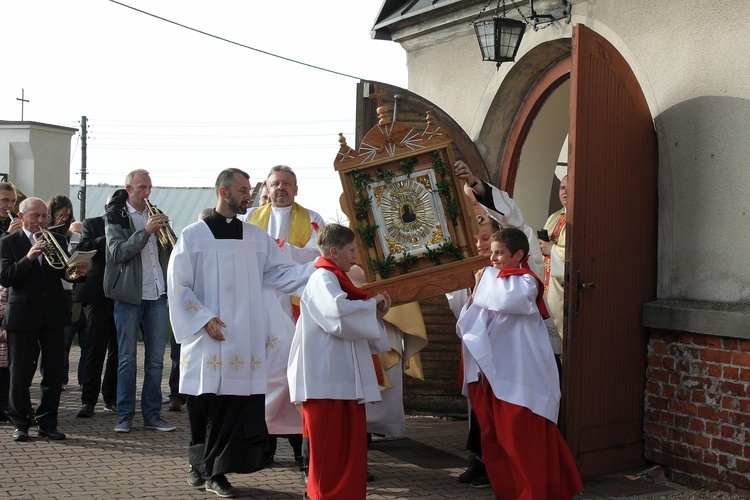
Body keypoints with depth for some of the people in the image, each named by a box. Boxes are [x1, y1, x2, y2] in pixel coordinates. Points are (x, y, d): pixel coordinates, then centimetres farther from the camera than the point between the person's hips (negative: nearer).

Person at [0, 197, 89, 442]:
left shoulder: (57, 240, 12)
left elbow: (65, 273, 8)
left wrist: (78, 271, -15)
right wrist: (28, 258, -22)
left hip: (53, 314, 3)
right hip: (22, 316, -3)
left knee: (54, 372, 4)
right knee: (21, 373, 3)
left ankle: (47, 422, 13)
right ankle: (20, 424, 15)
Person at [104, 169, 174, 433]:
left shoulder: (155, 214, 15)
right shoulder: (115, 217, -1)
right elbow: (117, 252, -15)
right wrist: (146, 231, -22)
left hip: (157, 295, 5)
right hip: (129, 295, -5)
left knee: (156, 359, 6)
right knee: (127, 359, 1)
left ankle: (152, 414, 14)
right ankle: (125, 415, 9)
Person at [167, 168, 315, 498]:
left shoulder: (257, 237, 11)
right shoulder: (193, 235, 1)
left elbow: (282, 272, 6)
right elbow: (178, 285, -1)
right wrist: (204, 318, -10)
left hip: (245, 339, 3)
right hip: (207, 336, -2)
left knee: (236, 405, -2)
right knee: (203, 405, 3)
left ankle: (216, 471, 7)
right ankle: (201, 464, 20)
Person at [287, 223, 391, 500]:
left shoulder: (335, 279, 21)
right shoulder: (322, 279, -9)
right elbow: (338, 312, -28)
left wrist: (375, 314, 9)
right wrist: (372, 303, -13)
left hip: (344, 379, 10)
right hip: (327, 380, -10)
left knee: (349, 444, 10)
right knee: (330, 447, -3)